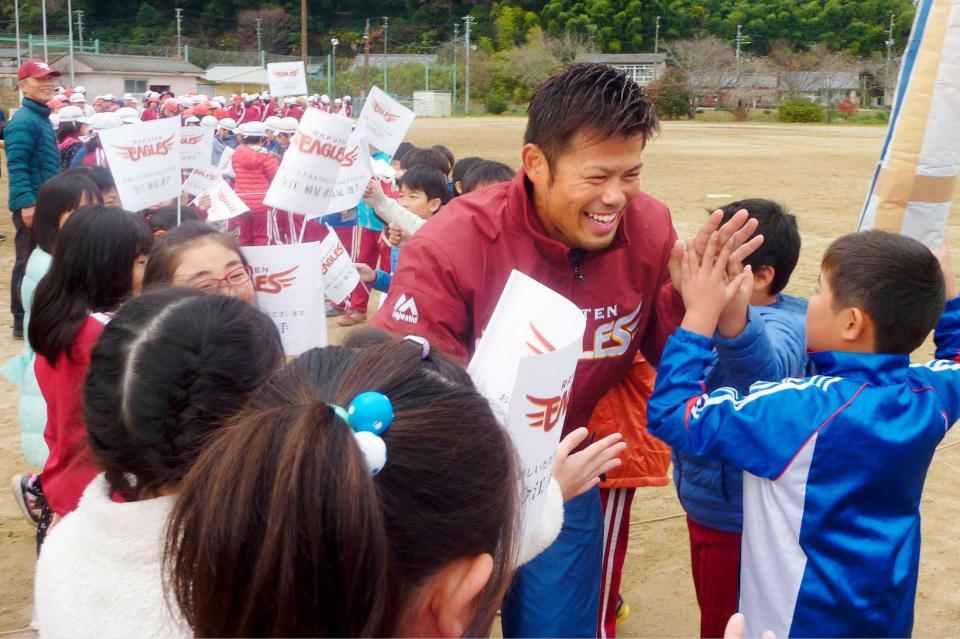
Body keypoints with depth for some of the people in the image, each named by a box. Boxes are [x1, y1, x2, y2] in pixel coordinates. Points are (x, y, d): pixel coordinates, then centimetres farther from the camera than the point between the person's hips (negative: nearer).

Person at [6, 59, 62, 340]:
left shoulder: (43, 118, 15)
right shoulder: (23, 121, -15)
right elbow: (16, 165, -22)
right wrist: (26, 202, -28)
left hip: (45, 202, 9)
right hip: (32, 204, -9)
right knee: (28, 262, -3)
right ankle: (22, 322, 4)